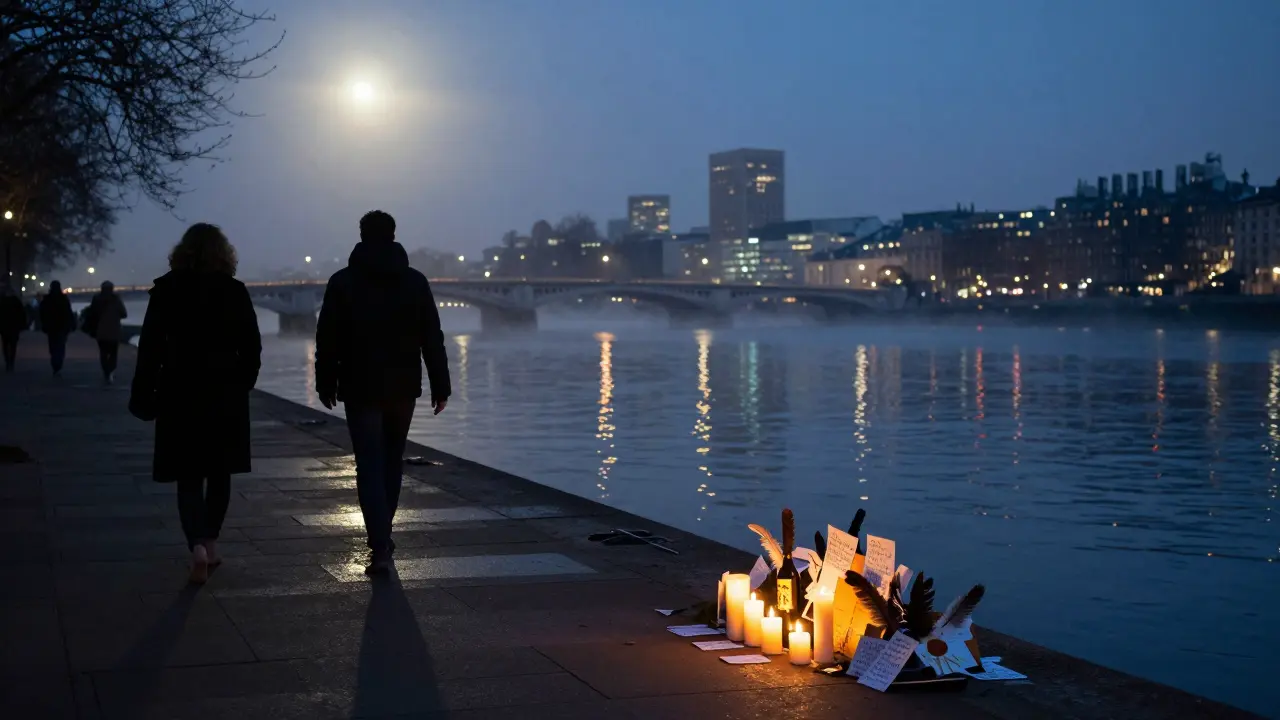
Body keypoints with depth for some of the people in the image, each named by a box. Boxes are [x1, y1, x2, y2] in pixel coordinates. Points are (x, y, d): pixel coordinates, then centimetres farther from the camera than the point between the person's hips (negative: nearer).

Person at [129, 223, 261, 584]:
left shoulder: (166, 291, -4)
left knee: (189, 476, 1)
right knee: (219, 472, 16)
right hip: (227, 397, 1)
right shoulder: (235, 292, -1)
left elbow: (150, 348, -6)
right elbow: (252, 348, 0)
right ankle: (210, 543, 22)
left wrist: (143, 396, -2)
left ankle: (198, 546, -18)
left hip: (181, 396, -1)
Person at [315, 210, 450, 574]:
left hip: (361, 390, -2)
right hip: (403, 389, 2)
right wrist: (440, 385, 4)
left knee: (370, 466, -3)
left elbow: (327, 340, -3)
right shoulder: (415, 281, 1)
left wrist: (326, 383, 7)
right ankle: (382, 536, 27)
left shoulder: (342, 282, -4)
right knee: (391, 463, 17)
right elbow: (432, 339, 0)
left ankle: (380, 547, -15)